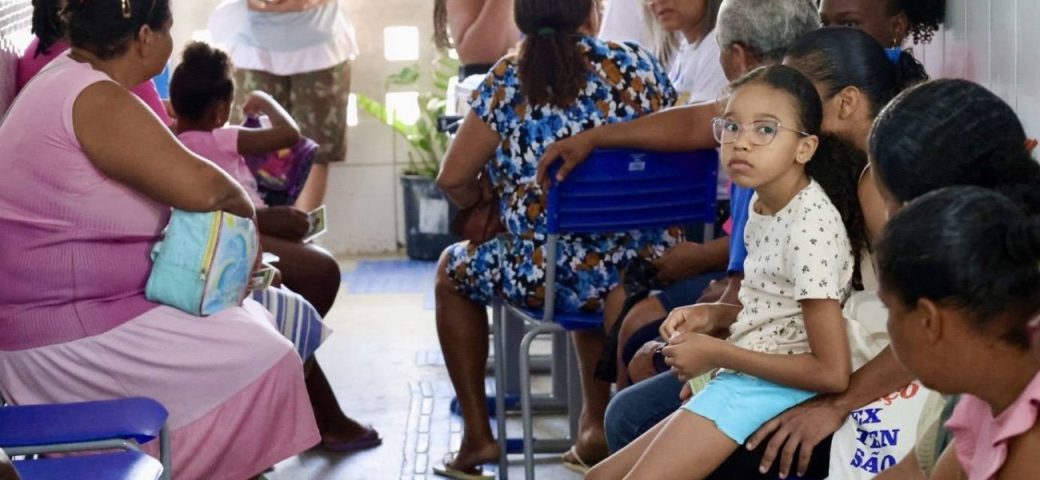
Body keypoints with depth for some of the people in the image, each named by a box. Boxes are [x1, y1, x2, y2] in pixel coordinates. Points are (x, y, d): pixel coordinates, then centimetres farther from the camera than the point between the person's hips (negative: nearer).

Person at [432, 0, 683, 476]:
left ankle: (477, 435, 26)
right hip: (646, 270, 4)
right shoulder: (639, 65, 3)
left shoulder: (510, 78, -5)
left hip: (546, 275, -3)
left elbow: (453, 179, -3)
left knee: (453, 268, 28)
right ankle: (594, 427, 32)